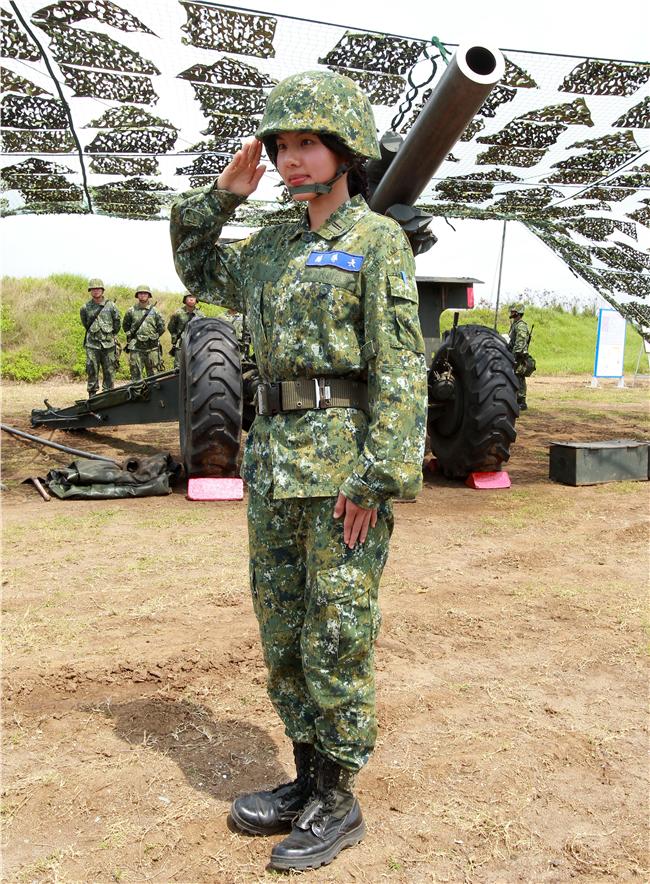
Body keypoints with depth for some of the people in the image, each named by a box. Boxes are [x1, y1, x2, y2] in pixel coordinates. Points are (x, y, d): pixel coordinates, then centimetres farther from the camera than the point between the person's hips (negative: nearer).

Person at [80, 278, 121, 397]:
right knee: (92, 372, 1)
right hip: (92, 344, 0)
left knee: (109, 372, 3)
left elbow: (117, 321, 11)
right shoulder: (85, 307, 3)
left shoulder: (111, 306, 1)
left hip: (108, 344, 0)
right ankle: (92, 395, 7)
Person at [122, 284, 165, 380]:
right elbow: (125, 325, 17)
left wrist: (154, 336, 4)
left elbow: (162, 326, 9)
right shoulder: (131, 311, 5)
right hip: (136, 347, 0)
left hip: (152, 348, 0)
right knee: (136, 373, 0)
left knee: (153, 374, 4)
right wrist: (131, 334, 8)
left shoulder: (154, 310, 4)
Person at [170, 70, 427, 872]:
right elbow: (197, 270, 29)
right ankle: (308, 779, 30)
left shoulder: (380, 242, -5)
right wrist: (222, 195, 14)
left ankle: (338, 805, 19)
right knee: (282, 630, 13)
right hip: (275, 454, 8)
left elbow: (400, 367, -12)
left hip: (347, 459, -7)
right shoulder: (274, 249, 15)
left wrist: (377, 477, -19)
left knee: (336, 635, 1)